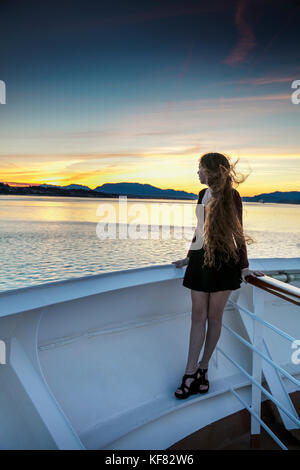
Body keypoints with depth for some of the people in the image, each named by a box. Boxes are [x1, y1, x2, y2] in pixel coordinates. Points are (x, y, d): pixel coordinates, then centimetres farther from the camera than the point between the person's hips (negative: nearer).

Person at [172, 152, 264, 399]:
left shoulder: (231, 196, -4)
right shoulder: (203, 195, 13)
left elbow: (238, 232, -4)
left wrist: (244, 266, -8)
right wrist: (190, 257, 23)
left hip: (224, 259, -5)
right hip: (201, 259, 5)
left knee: (214, 317, 4)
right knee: (198, 316, 3)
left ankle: (202, 369, 19)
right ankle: (191, 374, 7)